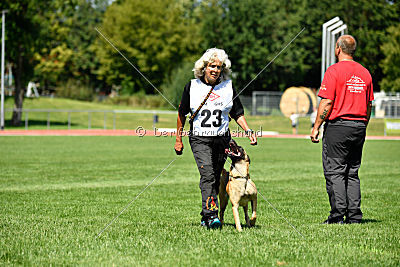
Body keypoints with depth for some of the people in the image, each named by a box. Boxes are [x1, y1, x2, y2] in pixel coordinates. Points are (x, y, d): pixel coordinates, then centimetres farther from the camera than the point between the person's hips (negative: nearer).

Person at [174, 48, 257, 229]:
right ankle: (211, 214, -29)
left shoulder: (228, 87, 5)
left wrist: (248, 131, -3)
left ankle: (205, 217, 20)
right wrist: (178, 139, 12)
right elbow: (182, 113, 11)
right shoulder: (192, 87, 2)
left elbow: (238, 114, 12)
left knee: (215, 179, 7)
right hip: (199, 139, -2)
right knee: (207, 174, -20)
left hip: (222, 139, 2)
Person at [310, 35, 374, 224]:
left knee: (334, 172, -3)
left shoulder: (334, 70, -9)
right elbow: (369, 104, 13)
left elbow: (327, 103, -13)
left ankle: (338, 215, -8)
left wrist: (316, 127, -7)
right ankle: (354, 215, 7)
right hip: (359, 126, 6)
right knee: (352, 173, 11)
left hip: (338, 125, -6)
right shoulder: (364, 72, 10)